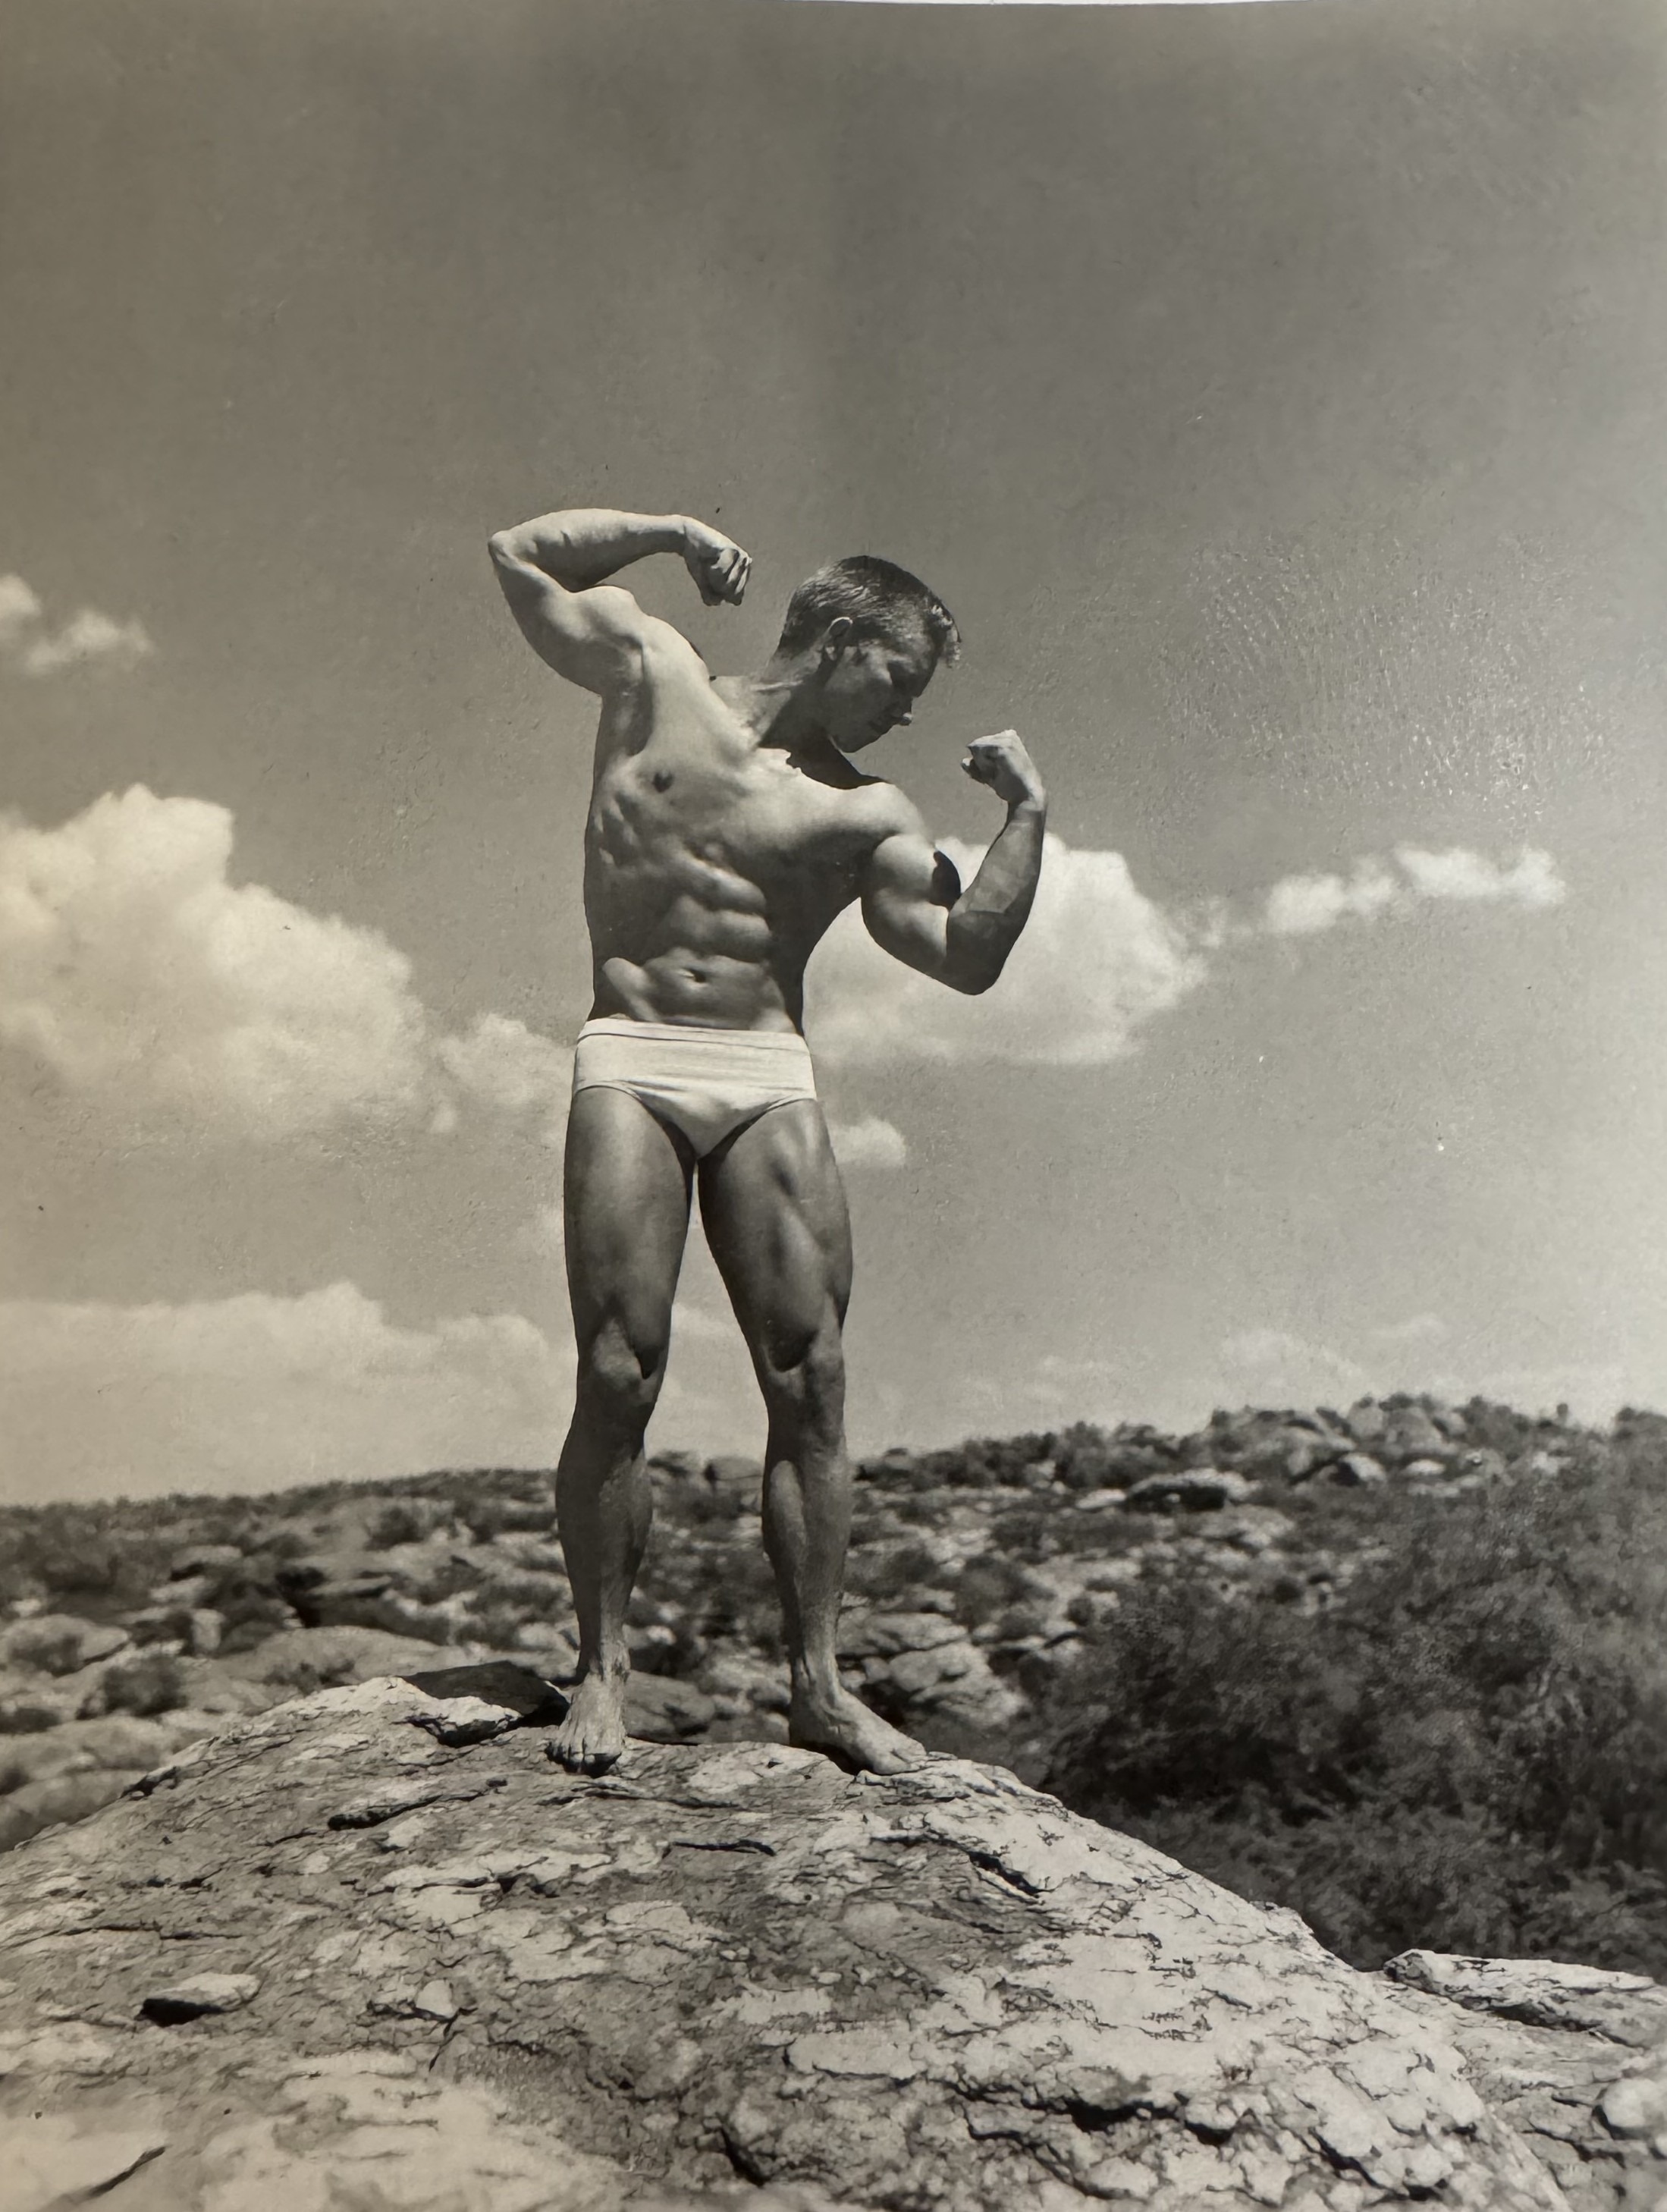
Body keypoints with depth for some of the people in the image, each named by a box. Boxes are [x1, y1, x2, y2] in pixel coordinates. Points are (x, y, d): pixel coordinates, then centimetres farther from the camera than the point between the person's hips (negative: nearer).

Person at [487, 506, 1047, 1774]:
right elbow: (524, 558, 15)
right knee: (618, 1376, -8)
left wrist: (1027, 815, 2)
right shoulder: (656, 677, 13)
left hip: (771, 1077, 2)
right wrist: (674, 533, 14)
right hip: (634, 1061, -2)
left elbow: (968, 958, 5)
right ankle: (603, 1670, 3)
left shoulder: (866, 812, 14)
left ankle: (817, 1684, 3)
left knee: (812, 1383, -5)